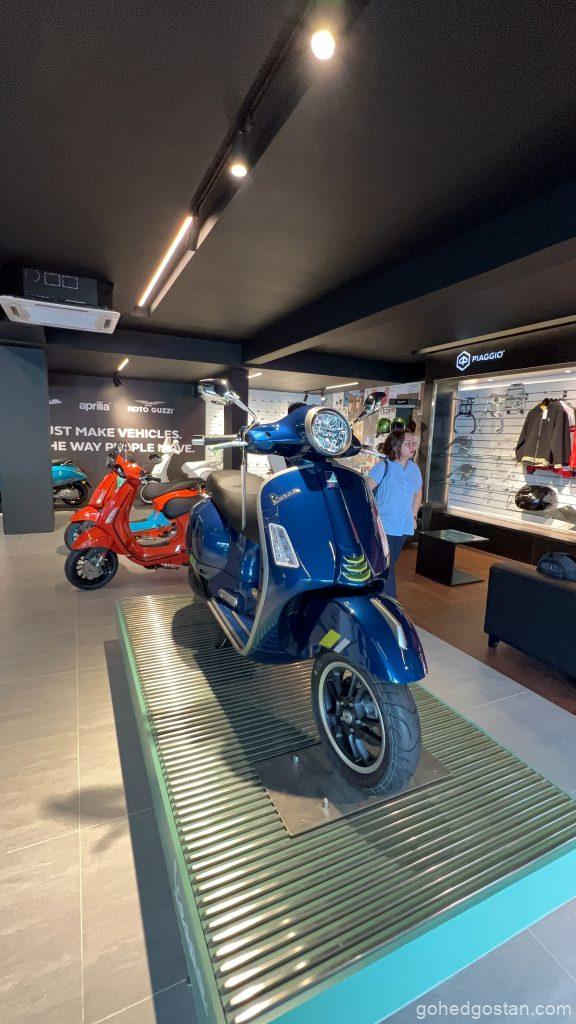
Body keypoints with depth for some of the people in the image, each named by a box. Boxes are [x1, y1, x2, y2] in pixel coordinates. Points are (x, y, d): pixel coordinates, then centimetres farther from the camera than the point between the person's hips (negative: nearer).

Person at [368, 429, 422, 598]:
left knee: (390, 565, 15)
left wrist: (413, 516, 17)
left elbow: (418, 494, 25)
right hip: (384, 527, -6)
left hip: (404, 527, 6)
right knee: (386, 568, -5)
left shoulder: (414, 468, 9)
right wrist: (375, 514, -15)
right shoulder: (383, 466, -9)